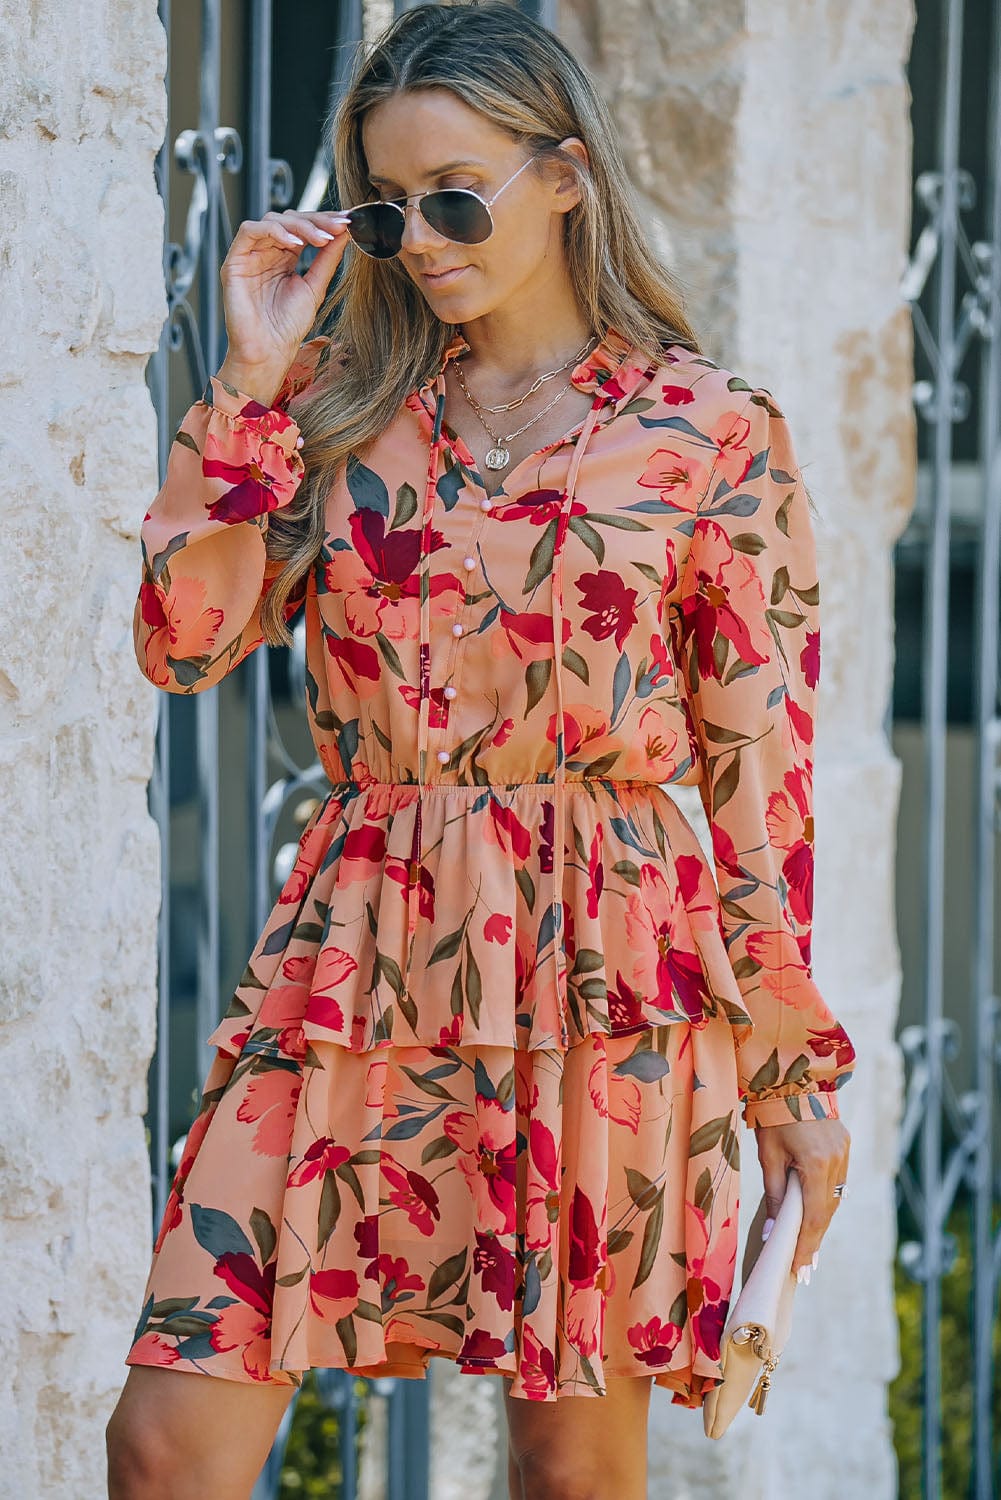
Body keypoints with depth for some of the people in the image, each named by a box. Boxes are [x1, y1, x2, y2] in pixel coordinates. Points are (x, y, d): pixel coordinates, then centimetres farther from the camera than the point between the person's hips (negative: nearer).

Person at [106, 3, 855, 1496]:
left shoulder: (712, 431, 1)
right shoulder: (344, 404, 11)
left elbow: (763, 772, 3)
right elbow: (184, 640, 1)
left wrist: (795, 1067, 3)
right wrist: (254, 381, -2)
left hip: (602, 975, -2)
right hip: (355, 965, 3)